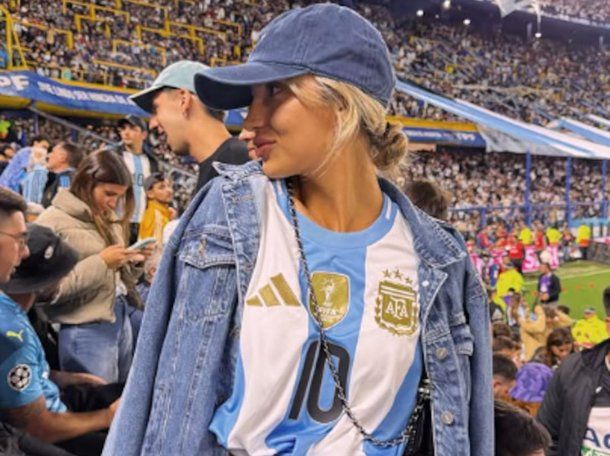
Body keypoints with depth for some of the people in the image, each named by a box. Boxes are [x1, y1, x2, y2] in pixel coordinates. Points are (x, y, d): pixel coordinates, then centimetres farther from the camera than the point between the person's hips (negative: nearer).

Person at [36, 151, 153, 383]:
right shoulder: (53, 222, -11)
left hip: (121, 320, 8)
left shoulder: (108, 219, 13)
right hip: (86, 330, -8)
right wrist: (101, 262, -20)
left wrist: (132, 262, -1)